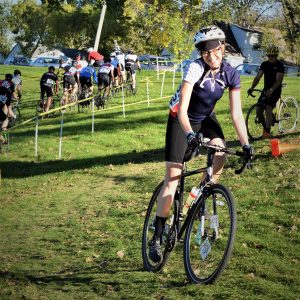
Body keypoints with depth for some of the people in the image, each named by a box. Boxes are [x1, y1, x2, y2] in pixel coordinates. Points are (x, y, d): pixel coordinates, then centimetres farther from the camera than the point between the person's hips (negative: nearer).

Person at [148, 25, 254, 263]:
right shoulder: (195, 68, -30)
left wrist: (246, 144, -25)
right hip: (181, 119, -4)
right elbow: (182, 109, -36)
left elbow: (236, 114, -16)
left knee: (221, 153, -26)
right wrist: (189, 134, -53)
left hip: (206, 118, 4)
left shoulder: (231, 74, -17)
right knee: (172, 178, -10)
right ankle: (157, 237, -3)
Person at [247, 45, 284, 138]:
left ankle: (267, 132, -13)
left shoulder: (279, 66, -12)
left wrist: (271, 90, -37)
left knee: (268, 110, -18)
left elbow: (278, 80, -22)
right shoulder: (264, 64, 3)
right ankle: (265, 127, 19)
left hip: (275, 91, -6)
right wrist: (252, 88, -15)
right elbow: (258, 77, -1)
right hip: (266, 90, 6)